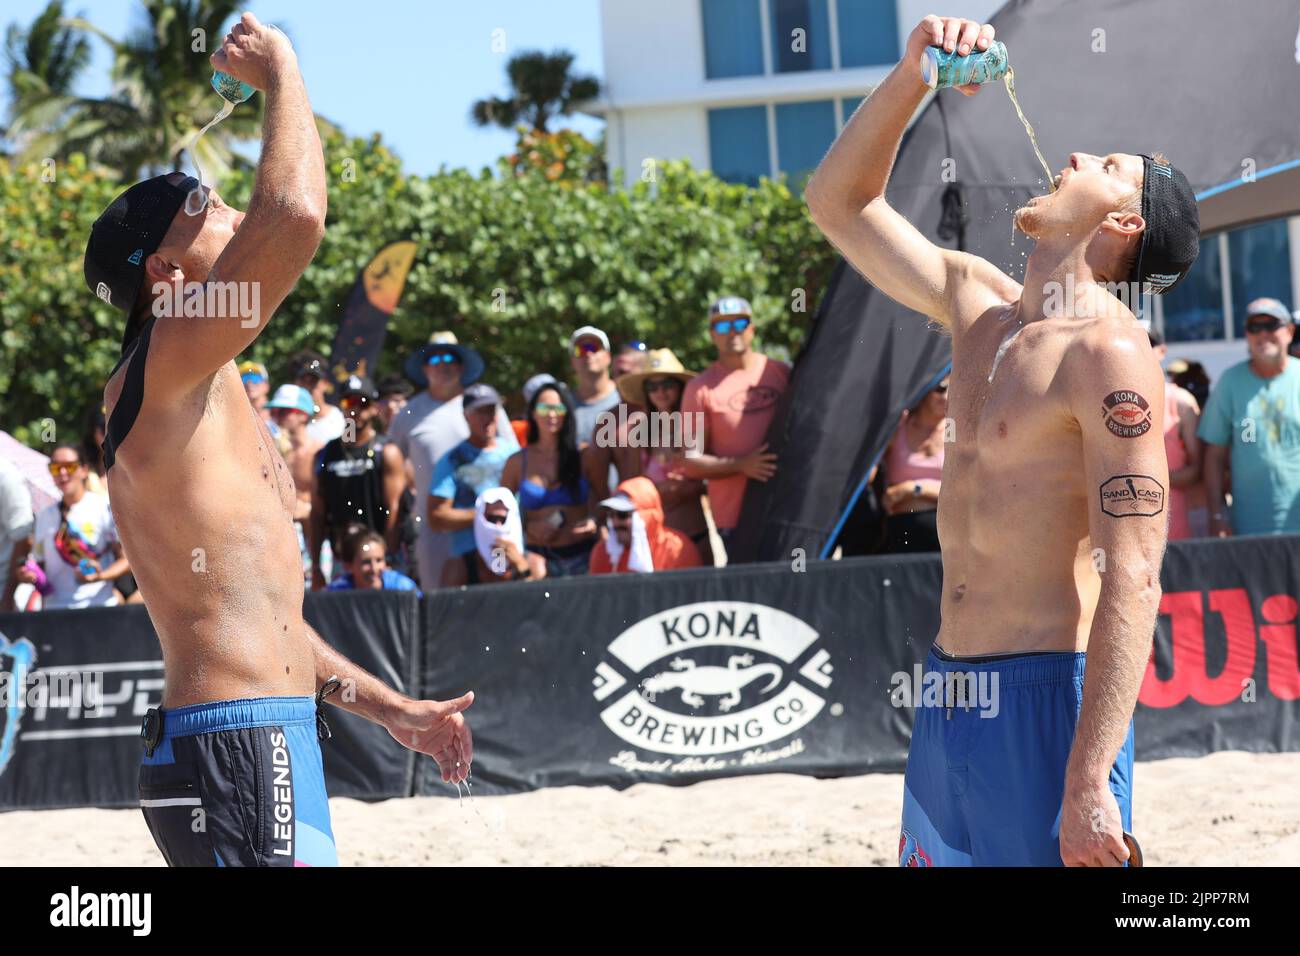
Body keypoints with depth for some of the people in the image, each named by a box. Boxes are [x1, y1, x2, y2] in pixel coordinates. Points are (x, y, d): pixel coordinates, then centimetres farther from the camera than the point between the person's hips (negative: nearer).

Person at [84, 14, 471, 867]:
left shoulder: (211, 399, 23)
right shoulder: (162, 367, -9)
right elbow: (296, 218, -24)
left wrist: (391, 709, 28)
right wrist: (282, 75, -7)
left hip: (266, 742, 11)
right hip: (234, 750, -11)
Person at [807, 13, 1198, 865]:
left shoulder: (1109, 353, -12)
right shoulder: (979, 305, 12)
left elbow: (1132, 581, -18)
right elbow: (840, 203, 24)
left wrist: (1088, 784, -25)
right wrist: (913, 75, 9)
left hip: (1048, 700, -8)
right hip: (948, 698, 8)